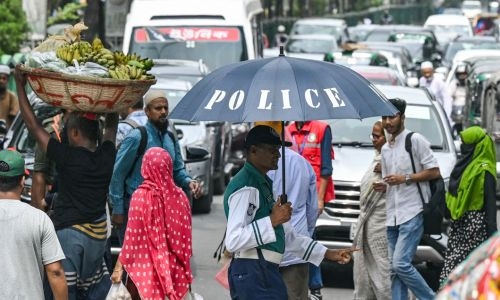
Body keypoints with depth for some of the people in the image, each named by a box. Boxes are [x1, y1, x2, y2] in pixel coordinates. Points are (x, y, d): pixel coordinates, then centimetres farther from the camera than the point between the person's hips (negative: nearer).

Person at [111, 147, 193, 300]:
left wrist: (119, 266, -3)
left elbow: (132, 236, -10)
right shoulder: (180, 196, -2)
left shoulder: (141, 196, -13)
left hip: (149, 267, -3)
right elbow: (186, 237, 5)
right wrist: (186, 269, 17)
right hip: (175, 268, 3)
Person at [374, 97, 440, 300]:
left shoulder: (415, 140, -3)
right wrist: (382, 186, 6)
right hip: (392, 215, 8)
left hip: (412, 213, -8)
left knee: (401, 264, -17)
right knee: (394, 270, 4)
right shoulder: (385, 148, 20)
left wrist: (405, 178, -13)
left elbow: (434, 171, -7)